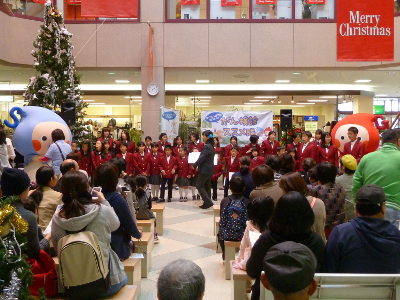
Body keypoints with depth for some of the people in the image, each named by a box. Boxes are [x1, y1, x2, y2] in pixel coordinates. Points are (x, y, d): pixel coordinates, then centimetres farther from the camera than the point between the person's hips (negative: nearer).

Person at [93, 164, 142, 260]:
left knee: (130, 243, 30)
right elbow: (130, 225, -11)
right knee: (132, 244, 28)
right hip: (116, 249, -4)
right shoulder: (117, 199, -21)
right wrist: (138, 234, 10)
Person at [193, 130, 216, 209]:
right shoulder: (211, 146, 12)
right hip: (210, 169, 9)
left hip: (205, 169, -9)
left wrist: (194, 165, -8)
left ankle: (208, 202, -8)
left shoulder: (206, 147, -18)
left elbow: (201, 158, -20)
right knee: (207, 186, 13)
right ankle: (207, 203, 17)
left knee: (199, 186, -3)